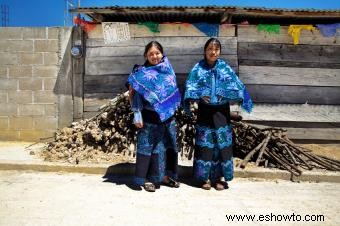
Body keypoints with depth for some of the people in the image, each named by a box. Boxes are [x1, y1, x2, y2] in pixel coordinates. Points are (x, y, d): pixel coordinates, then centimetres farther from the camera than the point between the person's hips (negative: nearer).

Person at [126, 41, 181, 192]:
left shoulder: (168, 69, 8)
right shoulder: (141, 72, -5)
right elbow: (132, 93, -6)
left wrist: (173, 110, 15)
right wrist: (136, 114, -13)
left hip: (168, 116, 5)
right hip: (149, 118, -5)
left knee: (168, 145, 12)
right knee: (147, 146, 1)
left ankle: (165, 176, 28)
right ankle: (145, 179, 14)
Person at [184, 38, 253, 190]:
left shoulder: (225, 68, 1)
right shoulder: (198, 68, -1)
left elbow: (237, 86, -5)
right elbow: (190, 86, -10)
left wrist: (226, 94, -21)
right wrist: (200, 96, -25)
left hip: (221, 111, 1)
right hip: (205, 111, -1)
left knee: (222, 143, 4)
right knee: (205, 144, 3)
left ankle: (220, 177, 18)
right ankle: (205, 177, 17)